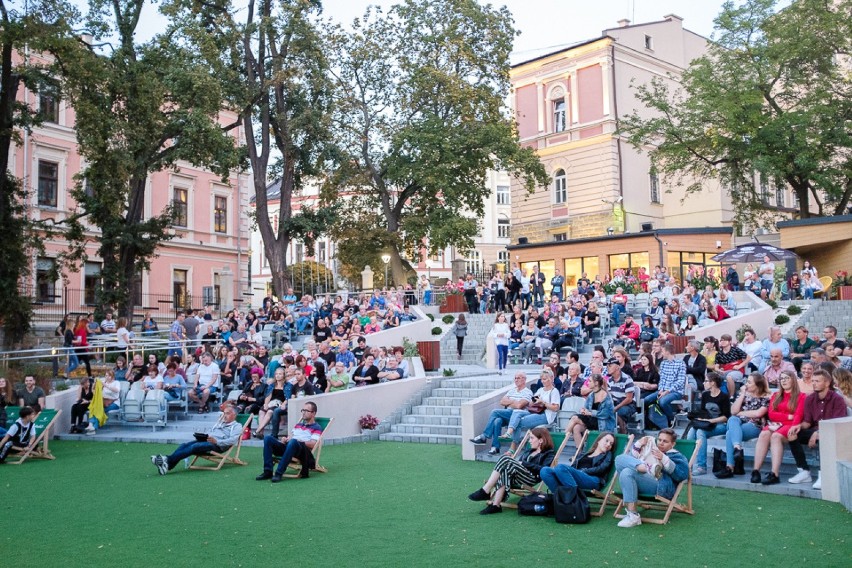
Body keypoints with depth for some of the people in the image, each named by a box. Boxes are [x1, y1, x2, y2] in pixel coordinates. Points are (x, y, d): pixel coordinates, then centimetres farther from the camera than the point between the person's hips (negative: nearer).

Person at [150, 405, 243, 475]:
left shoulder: (237, 426, 9)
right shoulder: (220, 423, 34)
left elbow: (232, 440, -8)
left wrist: (217, 441, -21)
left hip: (217, 445, -7)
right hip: (206, 440, 7)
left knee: (194, 447, -30)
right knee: (185, 445, -18)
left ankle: (168, 460, -43)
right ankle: (168, 466, -36)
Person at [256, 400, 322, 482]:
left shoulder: (316, 428, 7)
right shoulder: (298, 425, 30)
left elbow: (312, 444, -7)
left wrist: (298, 441, -15)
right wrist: (284, 439, 2)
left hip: (303, 451, -7)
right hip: (288, 447, 7)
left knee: (293, 442, -41)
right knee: (268, 438, -15)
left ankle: (279, 472, -39)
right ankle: (268, 471, -23)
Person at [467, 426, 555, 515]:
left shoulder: (548, 454, 9)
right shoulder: (528, 451, 32)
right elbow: (517, 464, 23)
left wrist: (524, 464, -10)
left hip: (531, 478, -6)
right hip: (515, 478, 6)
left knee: (506, 460, -27)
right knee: (504, 472, -30)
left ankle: (485, 491, -27)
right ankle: (495, 505, -40)